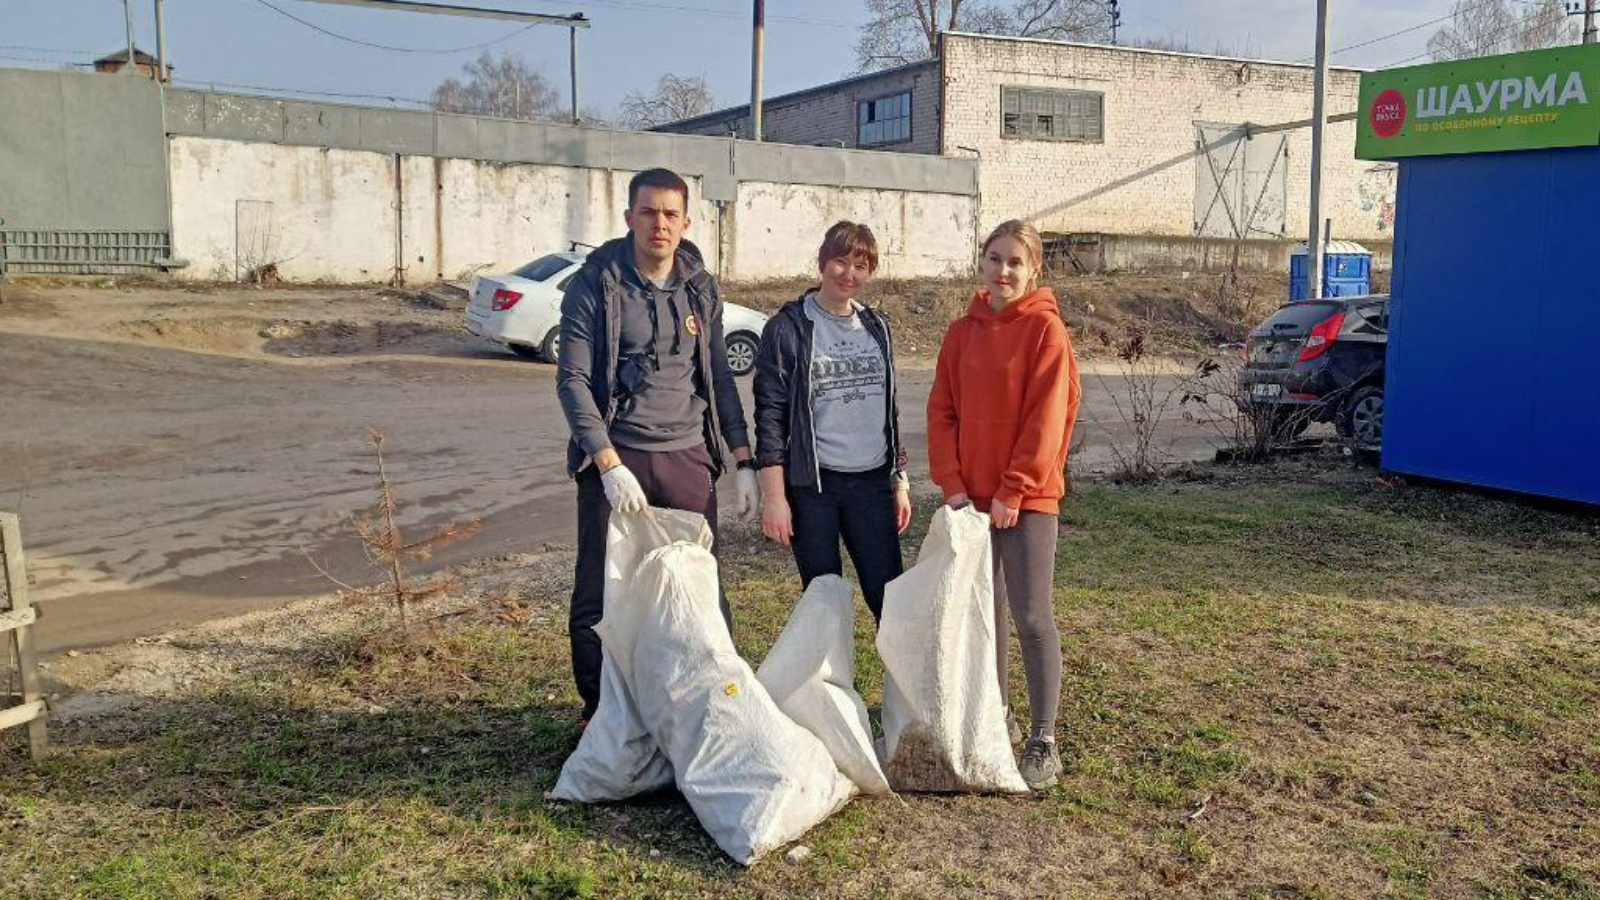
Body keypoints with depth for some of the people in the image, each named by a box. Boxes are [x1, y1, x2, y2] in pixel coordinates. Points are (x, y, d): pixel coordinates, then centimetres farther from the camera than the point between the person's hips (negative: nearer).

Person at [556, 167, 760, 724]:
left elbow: (718, 377, 15)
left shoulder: (700, 288, 9)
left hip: (687, 456, 3)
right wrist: (610, 464, -17)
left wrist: (744, 461, 10)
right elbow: (573, 380, -8)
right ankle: (600, 716, 19)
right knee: (600, 597, 2)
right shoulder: (595, 284, -4)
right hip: (615, 457, -3)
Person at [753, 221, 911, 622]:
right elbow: (770, 415, -7)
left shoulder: (876, 327, 11)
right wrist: (774, 497, -12)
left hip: (871, 482, 4)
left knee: (890, 596, 2)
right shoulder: (789, 327, -4)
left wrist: (900, 482, 13)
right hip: (812, 485, -4)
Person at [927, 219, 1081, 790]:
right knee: (984, 610, 14)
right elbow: (942, 411, 7)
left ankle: (1043, 743, 3)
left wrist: (1013, 491, -14)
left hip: (1026, 498, -6)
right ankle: (995, 718, 28)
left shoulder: (1045, 329, -7)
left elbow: (1047, 418, -13)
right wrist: (952, 484, -3)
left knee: (1032, 616, -5)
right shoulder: (962, 332, 9)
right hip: (971, 495, 6)